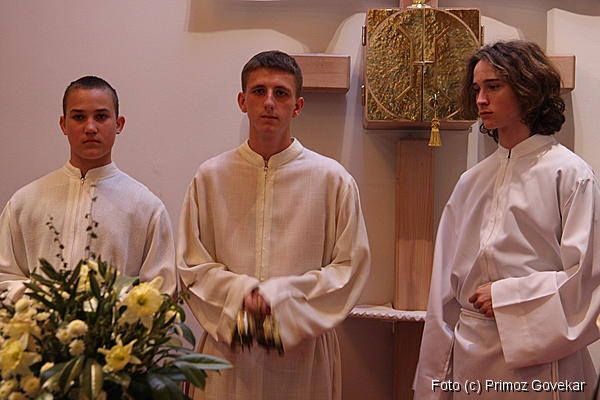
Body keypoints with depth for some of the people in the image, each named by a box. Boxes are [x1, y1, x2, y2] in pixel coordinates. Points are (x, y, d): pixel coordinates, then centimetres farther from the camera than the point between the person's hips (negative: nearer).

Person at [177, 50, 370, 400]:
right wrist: (239, 292, -15)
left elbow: (351, 268, -1)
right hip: (227, 349, 1)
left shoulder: (332, 179, 1)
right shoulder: (210, 177, 5)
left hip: (304, 355, -1)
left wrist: (280, 296, -13)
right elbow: (192, 266, 4)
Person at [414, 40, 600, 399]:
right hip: (470, 359, 5)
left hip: (538, 361, -5)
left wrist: (506, 295, -14)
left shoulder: (569, 174, -8)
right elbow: (446, 288, 8)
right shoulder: (472, 181, 8)